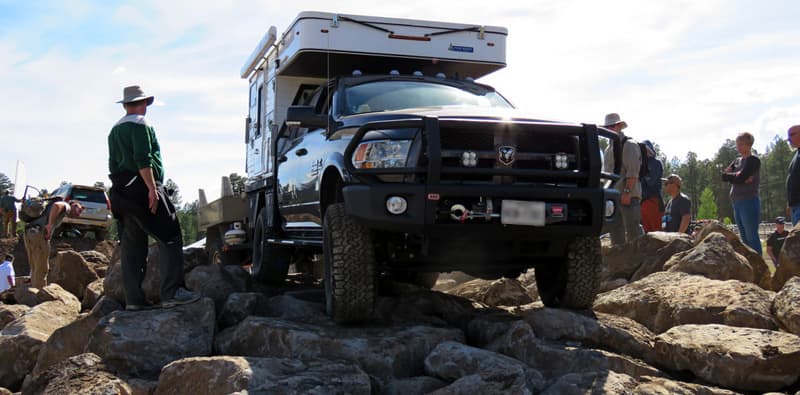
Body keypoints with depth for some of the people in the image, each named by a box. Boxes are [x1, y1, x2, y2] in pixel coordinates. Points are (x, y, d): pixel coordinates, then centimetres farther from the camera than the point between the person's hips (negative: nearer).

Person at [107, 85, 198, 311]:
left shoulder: (114, 131, 21)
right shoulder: (141, 125, -5)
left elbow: (113, 164, 22)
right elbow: (143, 159, -17)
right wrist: (152, 188, -20)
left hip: (122, 191, 9)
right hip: (142, 188, -9)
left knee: (131, 246, 8)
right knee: (170, 238, -9)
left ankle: (133, 299, 6)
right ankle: (172, 292, -18)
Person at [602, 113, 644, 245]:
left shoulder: (629, 145, -5)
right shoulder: (609, 149, 21)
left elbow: (633, 171, -14)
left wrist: (627, 191, -22)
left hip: (628, 196, -9)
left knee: (632, 229, -11)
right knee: (615, 230, 9)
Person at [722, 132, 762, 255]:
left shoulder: (753, 161, -5)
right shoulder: (737, 161, 17)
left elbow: (740, 178, -17)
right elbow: (724, 176, 4)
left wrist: (731, 176, 1)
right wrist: (737, 175, -10)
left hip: (749, 202, -8)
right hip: (737, 203, 8)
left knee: (752, 237, -11)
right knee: (744, 238, 10)